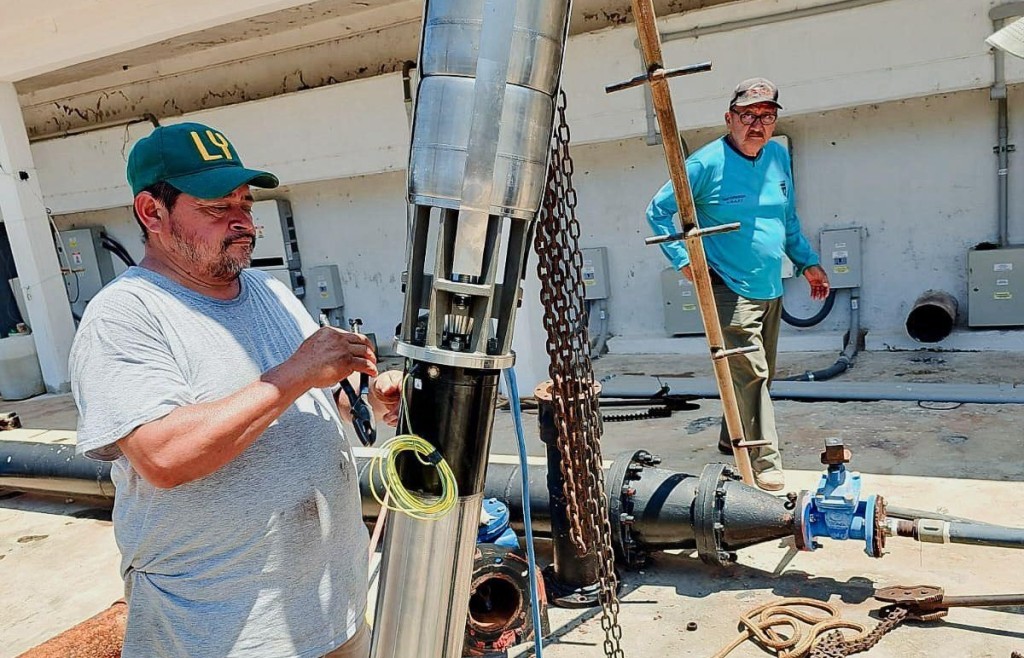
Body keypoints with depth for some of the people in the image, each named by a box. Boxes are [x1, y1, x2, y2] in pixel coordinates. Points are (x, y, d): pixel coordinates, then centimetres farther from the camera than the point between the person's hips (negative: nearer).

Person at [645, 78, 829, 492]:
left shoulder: (779, 156, 7)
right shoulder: (707, 163, -12)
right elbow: (658, 211, -8)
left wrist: (807, 263, 16)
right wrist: (683, 260, -14)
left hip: (770, 290, 8)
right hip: (730, 290, -7)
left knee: (761, 375, 16)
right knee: (750, 373, -10)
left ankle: (734, 440, 35)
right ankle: (765, 462, -1)